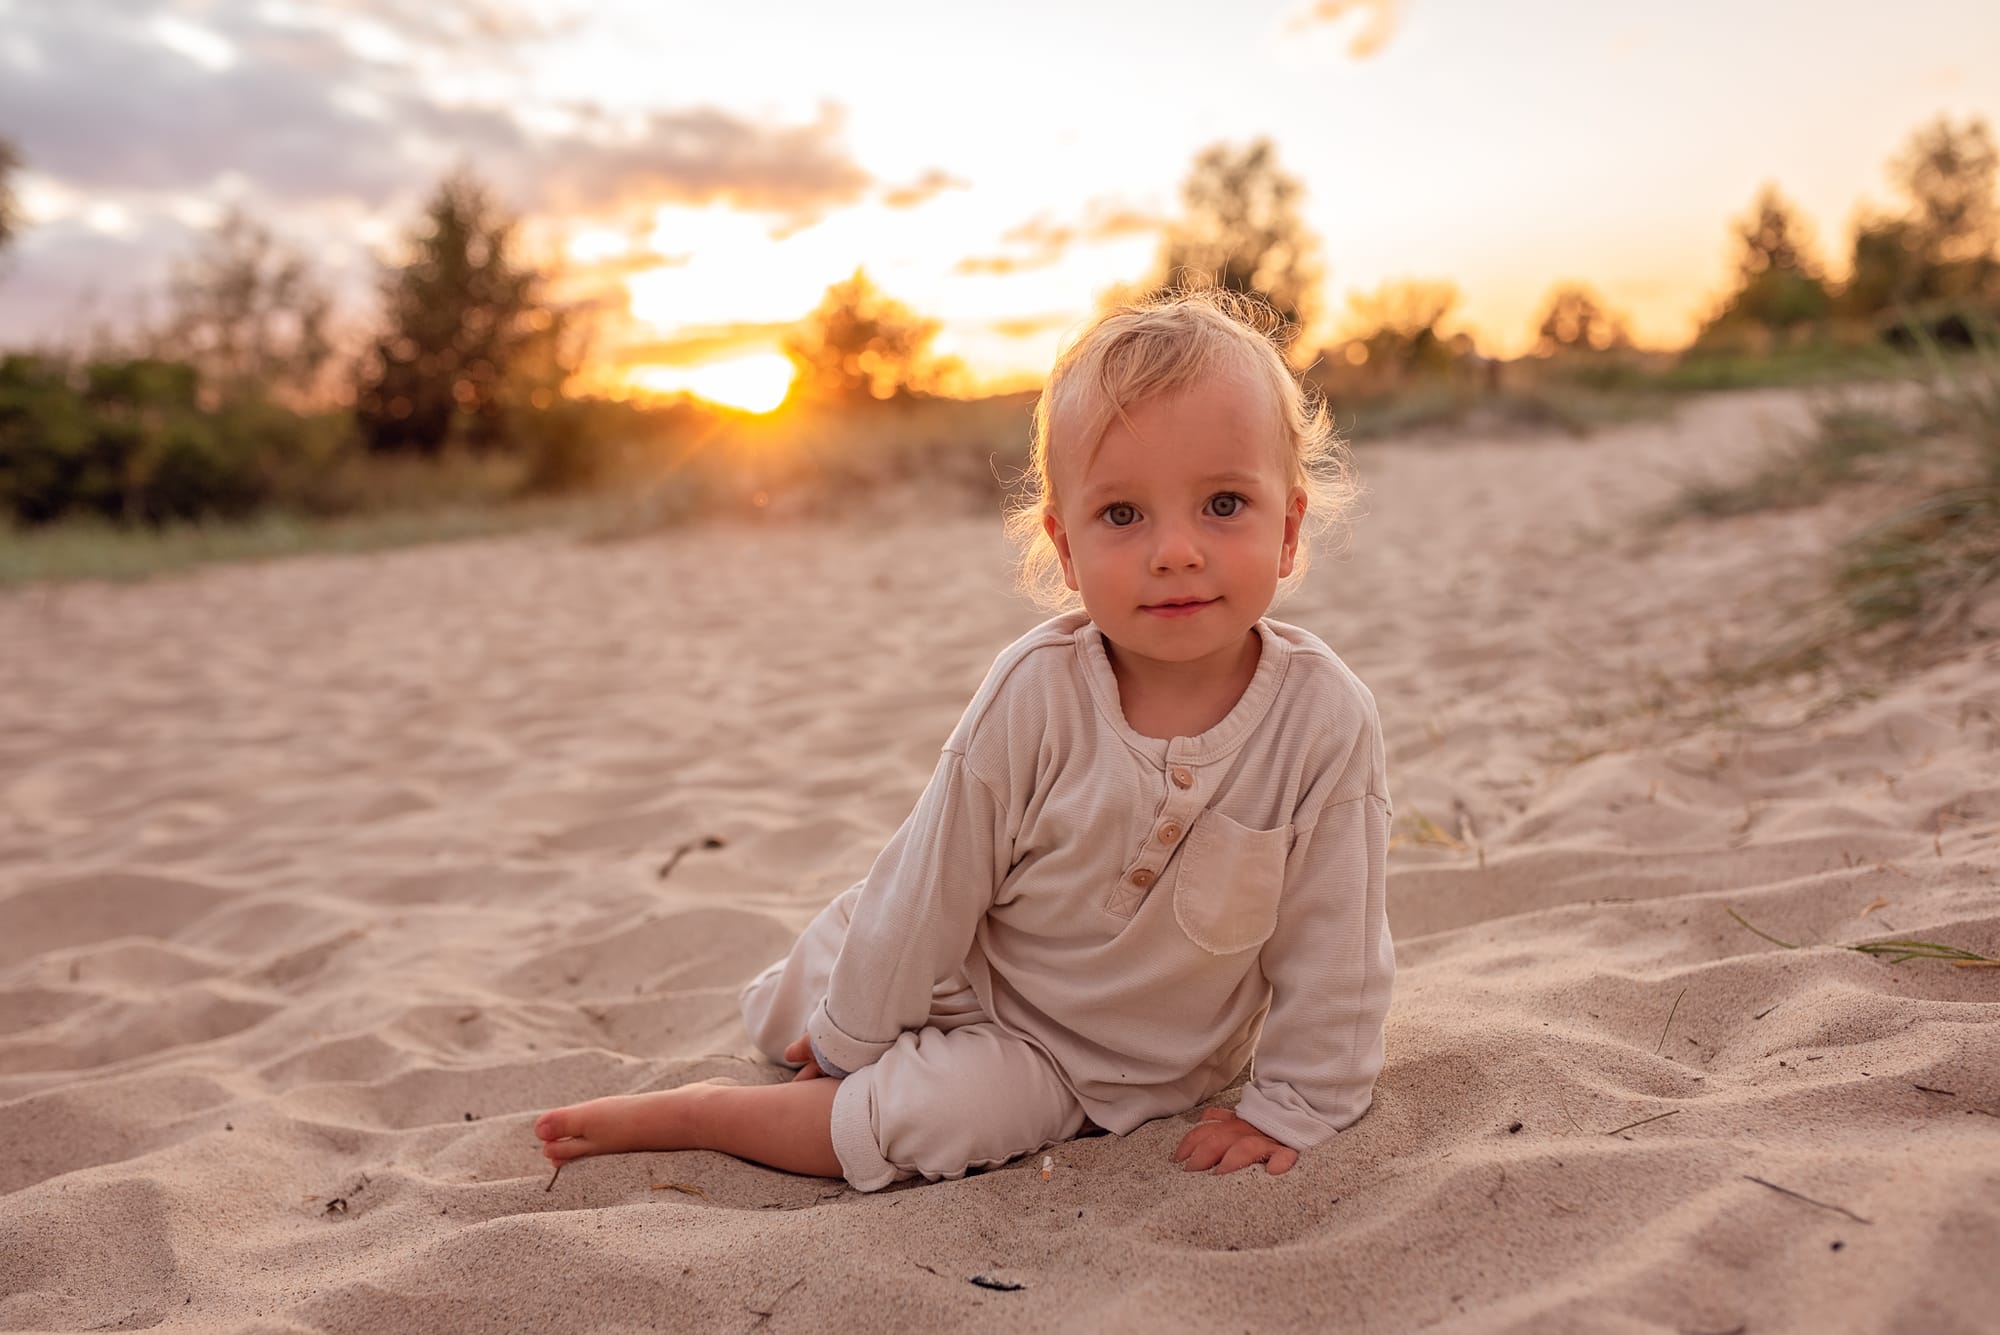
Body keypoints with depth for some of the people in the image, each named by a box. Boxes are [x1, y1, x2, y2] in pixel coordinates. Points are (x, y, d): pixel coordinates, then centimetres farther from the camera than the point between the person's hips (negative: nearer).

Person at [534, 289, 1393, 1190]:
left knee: (937, 1113, -24)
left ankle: (686, 1117, -2)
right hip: (975, 975, 2)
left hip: (1129, 1069, -1)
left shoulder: (1326, 721, -26)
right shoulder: (1033, 694, -26)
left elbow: (1332, 949, -13)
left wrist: (1291, 1109, -9)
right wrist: (854, 1030, -3)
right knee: (788, 1017, 11)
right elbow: (933, 884, -14)